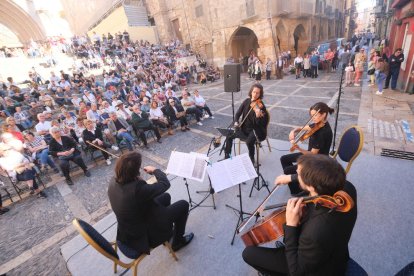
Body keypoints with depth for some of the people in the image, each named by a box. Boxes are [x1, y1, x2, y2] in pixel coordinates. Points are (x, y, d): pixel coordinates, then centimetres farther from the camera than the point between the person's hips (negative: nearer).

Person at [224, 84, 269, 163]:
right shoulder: (247, 101, 0)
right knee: (229, 135, -8)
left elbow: (259, 124, -22)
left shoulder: (261, 106, -16)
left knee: (249, 141, -32)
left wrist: (258, 116, -42)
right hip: (244, 129, 6)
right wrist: (236, 122, -13)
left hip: (255, 131, -5)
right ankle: (227, 157, 9)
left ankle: (251, 158, -2)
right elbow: (238, 113, 5)